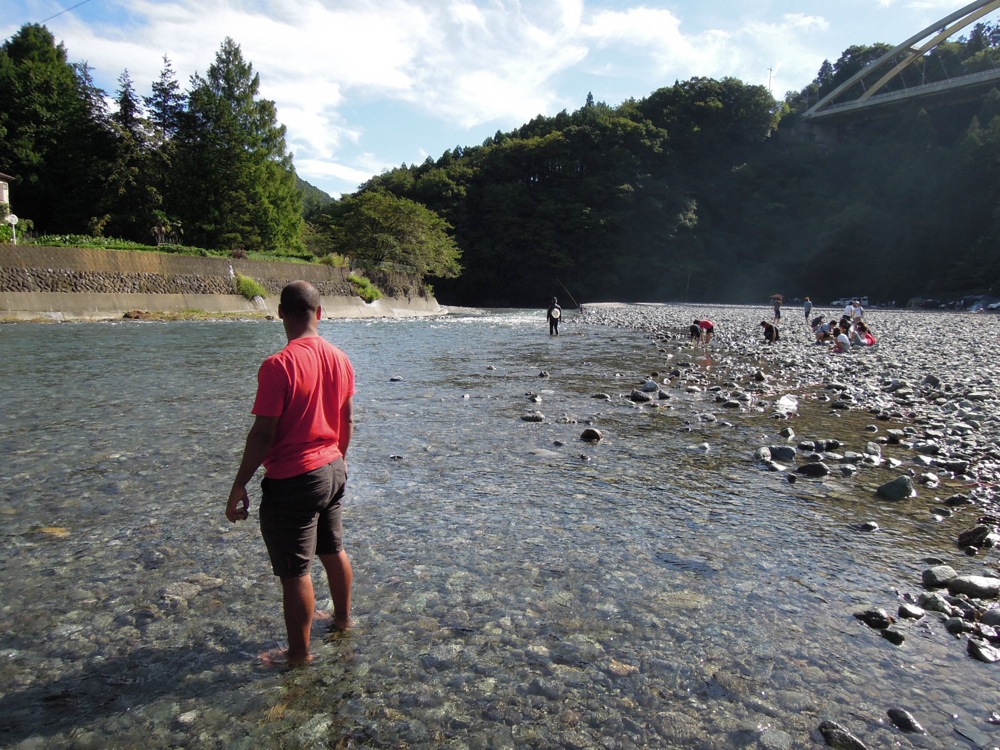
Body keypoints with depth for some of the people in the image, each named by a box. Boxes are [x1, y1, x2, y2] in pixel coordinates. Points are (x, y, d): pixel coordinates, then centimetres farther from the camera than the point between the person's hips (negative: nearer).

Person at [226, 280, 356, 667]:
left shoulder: (278, 366, -21)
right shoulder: (340, 359, 0)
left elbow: (263, 434, -20)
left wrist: (238, 487, -10)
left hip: (291, 481, -7)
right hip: (332, 470, 8)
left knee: (295, 571, 6)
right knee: (334, 550, 24)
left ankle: (299, 653, 20)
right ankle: (343, 617, 43)